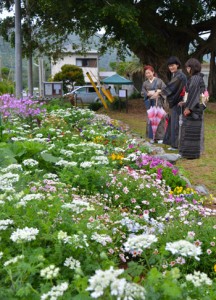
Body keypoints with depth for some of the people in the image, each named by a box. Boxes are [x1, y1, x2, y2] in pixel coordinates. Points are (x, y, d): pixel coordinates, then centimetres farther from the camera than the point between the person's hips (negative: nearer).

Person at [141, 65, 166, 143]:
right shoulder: (145, 83, 14)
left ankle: (160, 137, 0)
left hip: (158, 102, -3)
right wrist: (148, 93, -11)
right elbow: (142, 92, 6)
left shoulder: (159, 81, 5)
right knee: (150, 119, -1)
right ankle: (152, 137, 4)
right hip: (149, 103, 3)